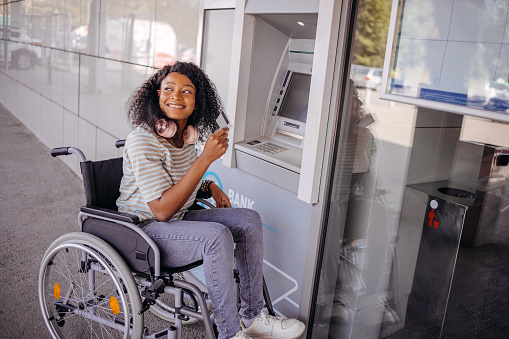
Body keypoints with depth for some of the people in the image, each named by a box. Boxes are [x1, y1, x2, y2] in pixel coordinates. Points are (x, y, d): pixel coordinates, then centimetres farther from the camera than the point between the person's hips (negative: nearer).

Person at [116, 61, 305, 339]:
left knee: (249, 220, -4)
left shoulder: (187, 134, 2)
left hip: (177, 219, 8)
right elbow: (162, 210, -28)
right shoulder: (142, 141, -23)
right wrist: (206, 158, -31)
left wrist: (209, 186, 0)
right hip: (142, 230, -8)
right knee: (217, 235, -30)